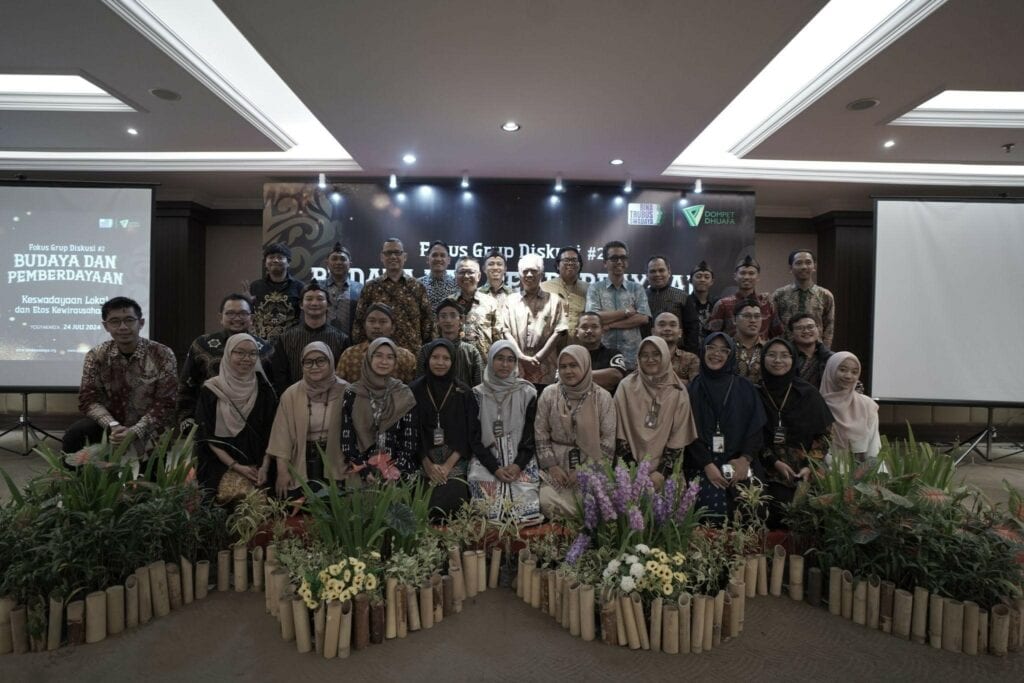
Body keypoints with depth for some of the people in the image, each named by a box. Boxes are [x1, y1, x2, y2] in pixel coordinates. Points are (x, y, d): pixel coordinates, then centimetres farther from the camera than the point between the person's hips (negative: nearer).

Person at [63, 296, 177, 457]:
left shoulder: (162, 355, -10)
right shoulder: (96, 356, 0)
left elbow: (165, 404, -12)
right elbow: (88, 398, -3)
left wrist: (135, 432, -24)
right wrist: (112, 426, -21)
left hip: (147, 432, -3)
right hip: (111, 428, 3)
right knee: (75, 434, -23)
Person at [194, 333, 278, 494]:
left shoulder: (264, 390, 1)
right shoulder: (210, 390, -2)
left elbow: (271, 433, -1)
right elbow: (207, 435, -4)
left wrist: (264, 467, -13)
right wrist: (235, 466, -11)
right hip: (219, 470, -1)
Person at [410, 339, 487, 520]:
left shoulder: (464, 392, 3)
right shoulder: (415, 390, 2)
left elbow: (470, 434, 0)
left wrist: (448, 466, -10)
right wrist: (428, 465, -9)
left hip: (456, 461, 0)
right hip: (423, 461, 0)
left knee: (452, 497, -23)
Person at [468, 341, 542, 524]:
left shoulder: (527, 393, 3)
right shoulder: (478, 394, 3)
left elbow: (532, 434, 2)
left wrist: (518, 465, -13)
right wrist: (495, 468, -11)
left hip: (521, 460, 0)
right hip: (487, 461, 0)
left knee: (526, 505, -23)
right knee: (491, 507, -24)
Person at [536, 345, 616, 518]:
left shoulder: (602, 397, -5)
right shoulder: (549, 394, -2)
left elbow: (609, 439, -5)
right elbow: (540, 433, 1)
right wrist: (551, 466, -8)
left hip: (590, 466, -1)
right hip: (557, 465, 1)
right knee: (548, 502, -21)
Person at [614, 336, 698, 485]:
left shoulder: (678, 391, -2)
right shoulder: (627, 386, -4)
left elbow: (678, 436, -2)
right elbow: (620, 431, -4)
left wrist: (663, 471, -9)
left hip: (664, 471, 1)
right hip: (632, 468, 0)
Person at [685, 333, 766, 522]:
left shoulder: (745, 389, 10)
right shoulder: (692, 389, 6)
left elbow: (757, 427, 4)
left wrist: (745, 458, -10)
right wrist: (707, 464, -11)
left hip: (740, 464, 1)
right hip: (702, 465, -1)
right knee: (712, 510, -17)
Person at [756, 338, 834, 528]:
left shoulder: (808, 393, 5)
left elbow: (824, 434, 5)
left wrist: (810, 466, -6)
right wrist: (774, 462, -10)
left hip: (804, 476, 1)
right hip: (769, 475, -1)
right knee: (777, 523, -14)